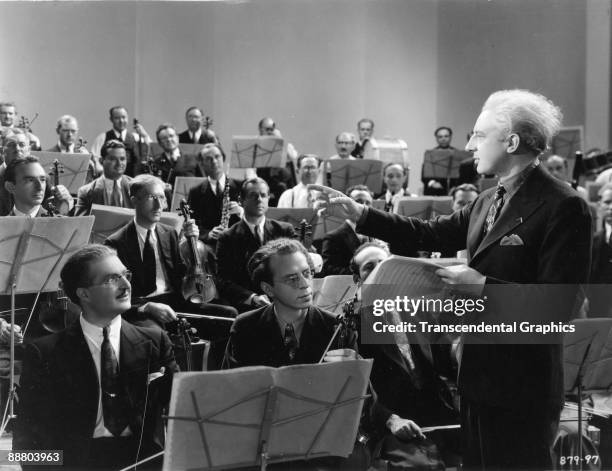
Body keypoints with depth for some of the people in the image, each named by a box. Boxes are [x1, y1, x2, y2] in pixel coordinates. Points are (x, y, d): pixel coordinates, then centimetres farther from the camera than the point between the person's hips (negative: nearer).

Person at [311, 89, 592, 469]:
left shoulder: (563, 206, -18)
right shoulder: (490, 201, 10)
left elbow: (557, 305, -22)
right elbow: (430, 234, 15)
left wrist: (484, 287, -22)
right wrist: (359, 214, 9)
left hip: (522, 385, -8)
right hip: (479, 374, 8)